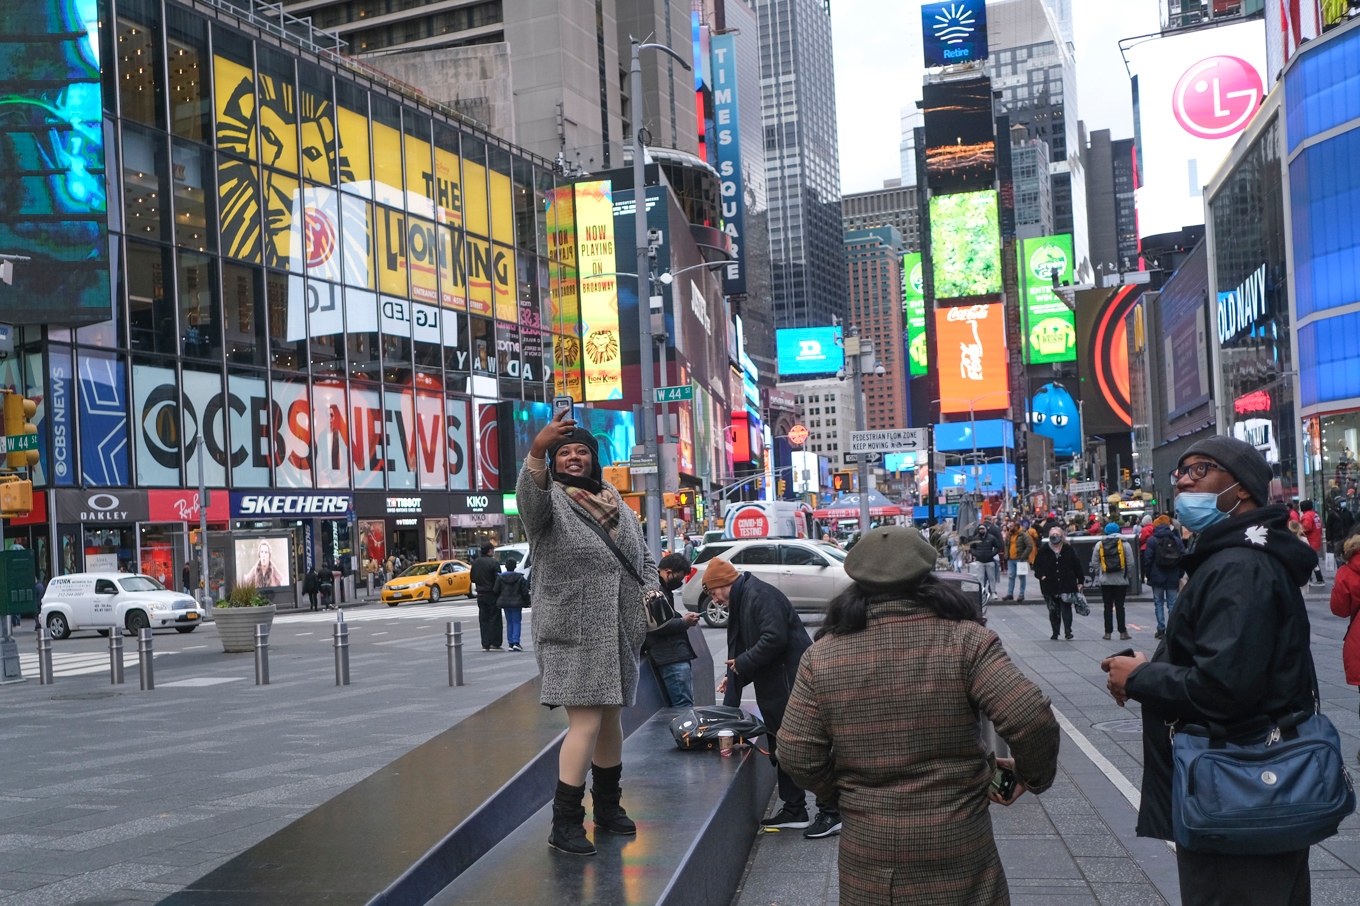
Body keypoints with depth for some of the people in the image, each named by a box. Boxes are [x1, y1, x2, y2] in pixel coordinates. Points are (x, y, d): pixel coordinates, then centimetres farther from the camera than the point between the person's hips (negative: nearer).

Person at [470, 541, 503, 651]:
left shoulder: (475, 563, 5)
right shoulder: (494, 562, -14)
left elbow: (472, 578, 13)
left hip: (481, 595, 6)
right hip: (492, 595, -6)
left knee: (484, 620, 9)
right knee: (494, 619, 0)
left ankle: (485, 644, 9)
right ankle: (495, 644, -2)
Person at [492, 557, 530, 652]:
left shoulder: (500, 577, -4)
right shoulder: (520, 577, -9)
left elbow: (495, 591, -2)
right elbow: (525, 592, -7)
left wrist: (499, 600, 15)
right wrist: (527, 602, 4)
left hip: (505, 602, 2)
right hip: (517, 603, -2)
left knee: (509, 622, 12)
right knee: (516, 622, 4)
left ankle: (510, 643, 9)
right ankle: (516, 642, -10)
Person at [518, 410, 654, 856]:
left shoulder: (617, 505, 14)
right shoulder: (551, 500, -6)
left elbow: (644, 556, 24)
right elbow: (529, 496, -33)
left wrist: (649, 592, 5)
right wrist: (537, 451, -51)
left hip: (617, 634, 7)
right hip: (573, 635, -6)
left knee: (610, 719, 17)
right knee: (586, 723, -13)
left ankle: (608, 807, 33)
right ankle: (564, 823, -5)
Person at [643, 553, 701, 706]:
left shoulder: (661, 588, 18)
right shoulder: (654, 590, -15)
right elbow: (655, 626, -21)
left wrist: (682, 619, 11)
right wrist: (684, 622, -12)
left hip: (675, 655, 11)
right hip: (672, 658, -11)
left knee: (679, 705, 12)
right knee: (684, 706, -12)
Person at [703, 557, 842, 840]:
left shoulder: (761, 595, -16)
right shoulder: (741, 602, 17)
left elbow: (774, 638, -26)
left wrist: (742, 662, -15)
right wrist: (734, 676, 13)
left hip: (793, 684, -11)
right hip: (775, 688, 11)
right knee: (782, 749, 15)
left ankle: (831, 812, -3)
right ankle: (794, 810, 24)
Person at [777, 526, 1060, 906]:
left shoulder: (822, 654, -5)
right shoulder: (964, 640, -12)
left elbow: (796, 755, -5)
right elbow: (1032, 719, -19)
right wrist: (1034, 775, 1)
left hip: (867, 846, 2)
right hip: (957, 842, -1)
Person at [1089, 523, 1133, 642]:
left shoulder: (1099, 544, 0)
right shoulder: (1124, 543, -4)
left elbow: (1094, 563, 1)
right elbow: (1130, 562, -5)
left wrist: (1098, 574, 14)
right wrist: (1126, 573, 9)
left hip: (1105, 580, 1)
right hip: (1121, 580, -1)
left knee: (1108, 606, 7)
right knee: (1120, 606, 3)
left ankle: (1108, 632, 6)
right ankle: (1122, 632, 1)